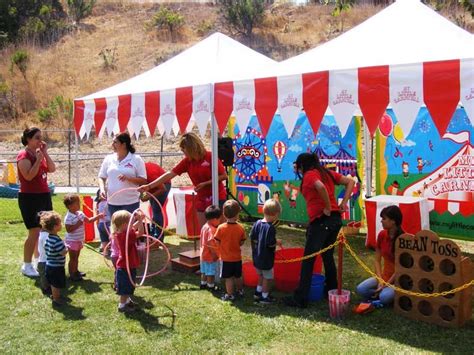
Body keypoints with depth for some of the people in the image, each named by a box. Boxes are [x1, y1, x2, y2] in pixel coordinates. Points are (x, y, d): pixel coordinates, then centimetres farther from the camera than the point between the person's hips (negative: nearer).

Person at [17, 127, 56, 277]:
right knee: (34, 232, -8)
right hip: (29, 197, -8)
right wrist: (38, 159, -22)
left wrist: (45, 153, -3)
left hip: (44, 195, 8)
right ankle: (26, 266, 1)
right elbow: (29, 176, -22)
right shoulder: (24, 155, -12)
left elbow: (52, 169, 3)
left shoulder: (39, 153, 11)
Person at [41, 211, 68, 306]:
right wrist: (67, 247, -9)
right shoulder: (57, 240, -29)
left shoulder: (48, 237, 0)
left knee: (53, 283, 26)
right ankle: (56, 300, 20)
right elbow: (63, 252, -29)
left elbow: (46, 248, 12)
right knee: (57, 284, 8)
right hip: (57, 266, -9)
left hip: (50, 264, 9)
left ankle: (54, 295, 43)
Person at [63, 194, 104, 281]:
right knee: (73, 258, 1)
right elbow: (68, 230, -26)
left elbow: (89, 220, 13)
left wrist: (98, 216, 4)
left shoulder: (80, 213, 3)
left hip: (79, 240, 8)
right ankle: (71, 275, 11)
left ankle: (76, 271, 34)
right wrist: (77, 224, -28)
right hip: (72, 241, -8)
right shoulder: (68, 217, -23)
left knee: (76, 257, 21)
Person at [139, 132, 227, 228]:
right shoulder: (187, 161, 1)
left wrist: (205, 183, -18)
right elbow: (169, 174, 0)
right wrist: (149, 186, -4)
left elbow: (224, 176, -12)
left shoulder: (210, 157, -14)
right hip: (201, 199, 5)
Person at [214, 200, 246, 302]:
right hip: (237, 257, 3)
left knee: (229, 278, 8)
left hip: (226, 258, -3)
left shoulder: (221, 228, -18)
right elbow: (242, 242, -3)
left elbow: (217, 242, -11)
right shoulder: (240, 228, -11)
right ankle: (240, 291, 37)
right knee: (238, 276, 20)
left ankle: (230, 295, 16)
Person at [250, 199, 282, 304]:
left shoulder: (257, 223, -3)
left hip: (257, 257, 7)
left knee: (261, 275, 26)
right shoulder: (270, 228, -24)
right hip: (266, 258, -7)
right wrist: (276, 242, -5)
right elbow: (271, 244, -25)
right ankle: (264, 297, 20)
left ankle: (258, 292, 37)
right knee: (267, 277, 10)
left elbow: (252, 238, 1)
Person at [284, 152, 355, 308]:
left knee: (308, 260, -2)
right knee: (328, 256, 22)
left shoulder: (309, 175, -6)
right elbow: (350, 182, 14)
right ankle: (332, 290, 30)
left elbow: (321, 187, -27)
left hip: (320, 220, -8)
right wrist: (343, 202, 6)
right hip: (336, 219, 8)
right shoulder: (328, 173, 16)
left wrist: (328, 208, -16)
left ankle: (300, 298, 0)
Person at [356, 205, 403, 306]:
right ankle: (385, 292, 1)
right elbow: (377, 260, 2)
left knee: (385, 297, -32)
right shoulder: (382, 235, -1)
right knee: (361, 289, -19)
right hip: (384, 276, 5)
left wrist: (386, 284, -18)